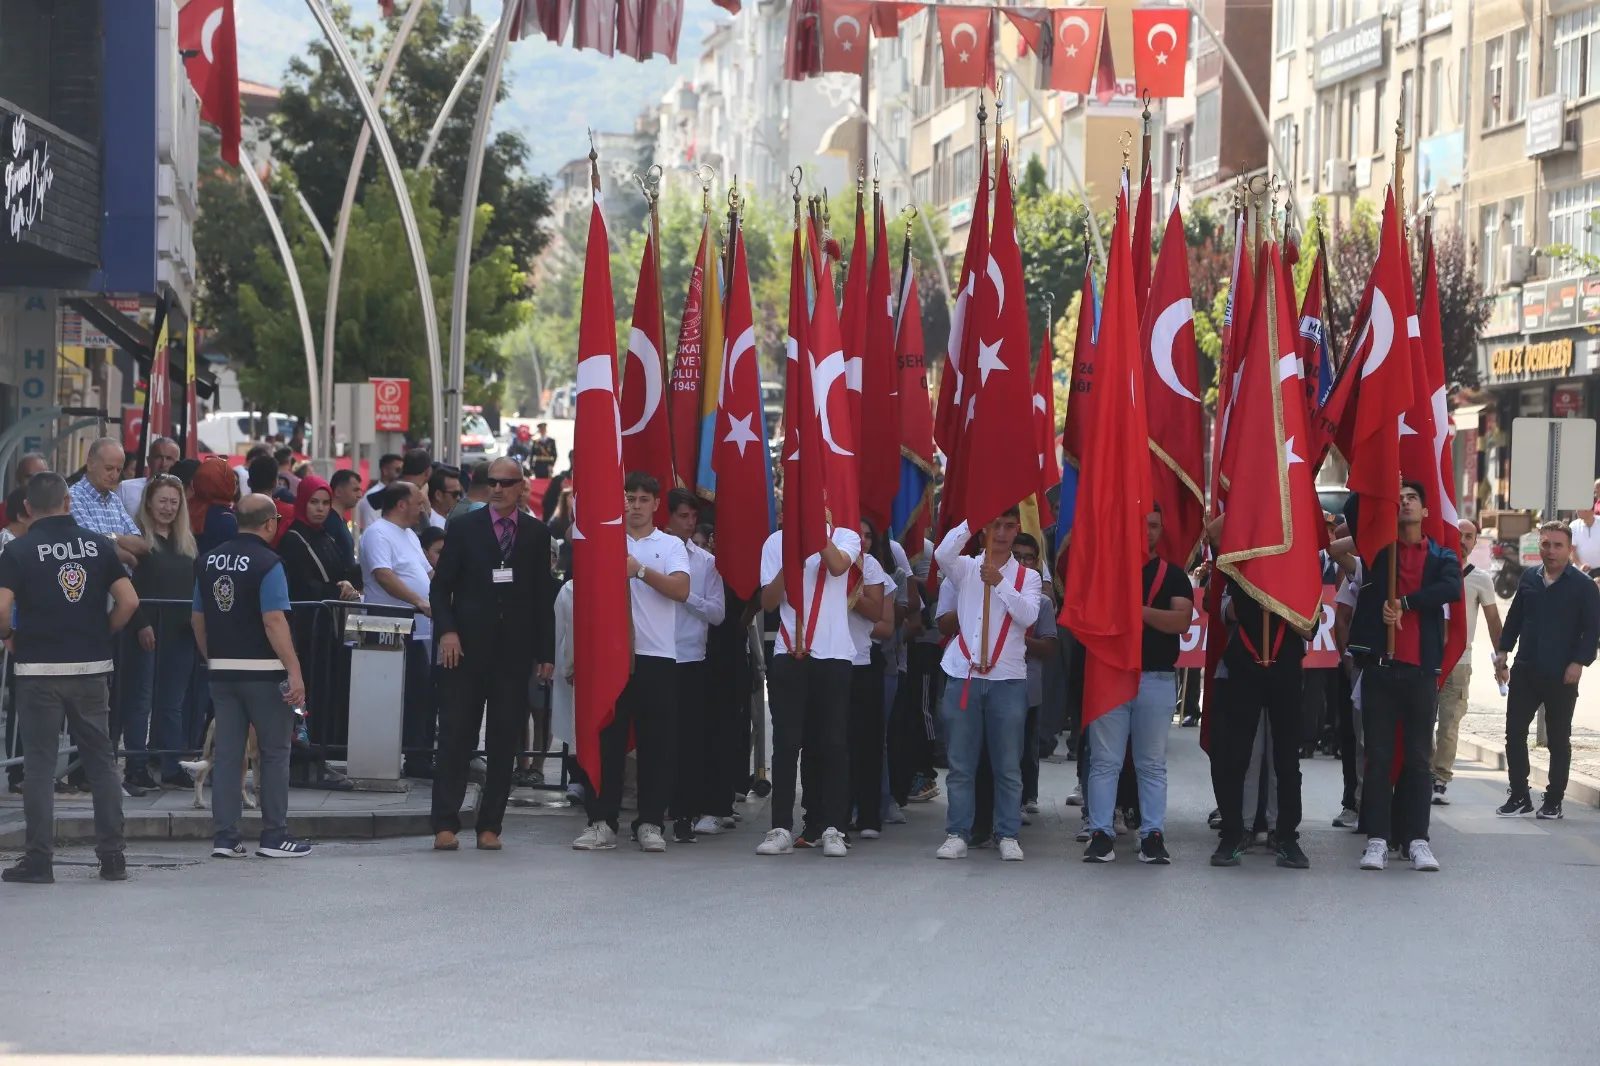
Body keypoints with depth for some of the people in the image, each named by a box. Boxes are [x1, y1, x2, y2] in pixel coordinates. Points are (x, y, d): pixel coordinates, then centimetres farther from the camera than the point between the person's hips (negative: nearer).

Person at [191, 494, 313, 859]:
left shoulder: (209, 561, 9)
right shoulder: (267, 563, -13)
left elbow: (198, 619, 15)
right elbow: (274, 621, -19)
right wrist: (294, 671, -19)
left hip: (222, 669, 6)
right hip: (263, 671, -6)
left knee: (226, 751, 7)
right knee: (274, 752, 3)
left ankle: (224, 837, 5)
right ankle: (274, 836, 5)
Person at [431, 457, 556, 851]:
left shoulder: (537, 534, 9)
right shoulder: (463, 528, 4)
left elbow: (544, 596, 9)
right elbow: (441, 586, 3)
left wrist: (546, 653, 5)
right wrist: (447, 630, -12)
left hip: (514, 653, 2)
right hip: (466, 648, -2)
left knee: (504, 742, 3)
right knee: (457, 737, -2)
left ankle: (490, 826, 8)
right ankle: (445, 824, 1)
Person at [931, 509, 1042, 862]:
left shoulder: (1027, 577, 8)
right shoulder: (965, 568, 8)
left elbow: (1027, 615, -9)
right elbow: (942, 554, -15)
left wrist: (999, 583, -19)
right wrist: (972, 521, -22)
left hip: (1008, 678, 0)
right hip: (963, 675, 0)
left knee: (1008, 764, 1)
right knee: (960, 763, 2)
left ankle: (1008, 835, 6)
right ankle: (957, 834, 6)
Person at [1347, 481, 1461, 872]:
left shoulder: (1442, 557, 8)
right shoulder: (1376, 547, 10)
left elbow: (1452, 589, -11)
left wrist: (1404, 602, -15)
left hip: (1421, 668, 0)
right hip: (1379, 665, 0)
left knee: (1418, 756, 4)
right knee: (1378, 754, 0)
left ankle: (1418, 838, 6)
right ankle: (1377, 839, 0)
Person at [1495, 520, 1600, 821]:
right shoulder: (1529, 577, 8)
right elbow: (1514, 617, 15)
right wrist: (1503, 652, 10)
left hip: (1561, 677, -4)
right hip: (1525, 671, 4)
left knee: (1559, 740, 5)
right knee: (1514, 732, 2)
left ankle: (1553, 801, 13)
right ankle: (1519, 796, 11)